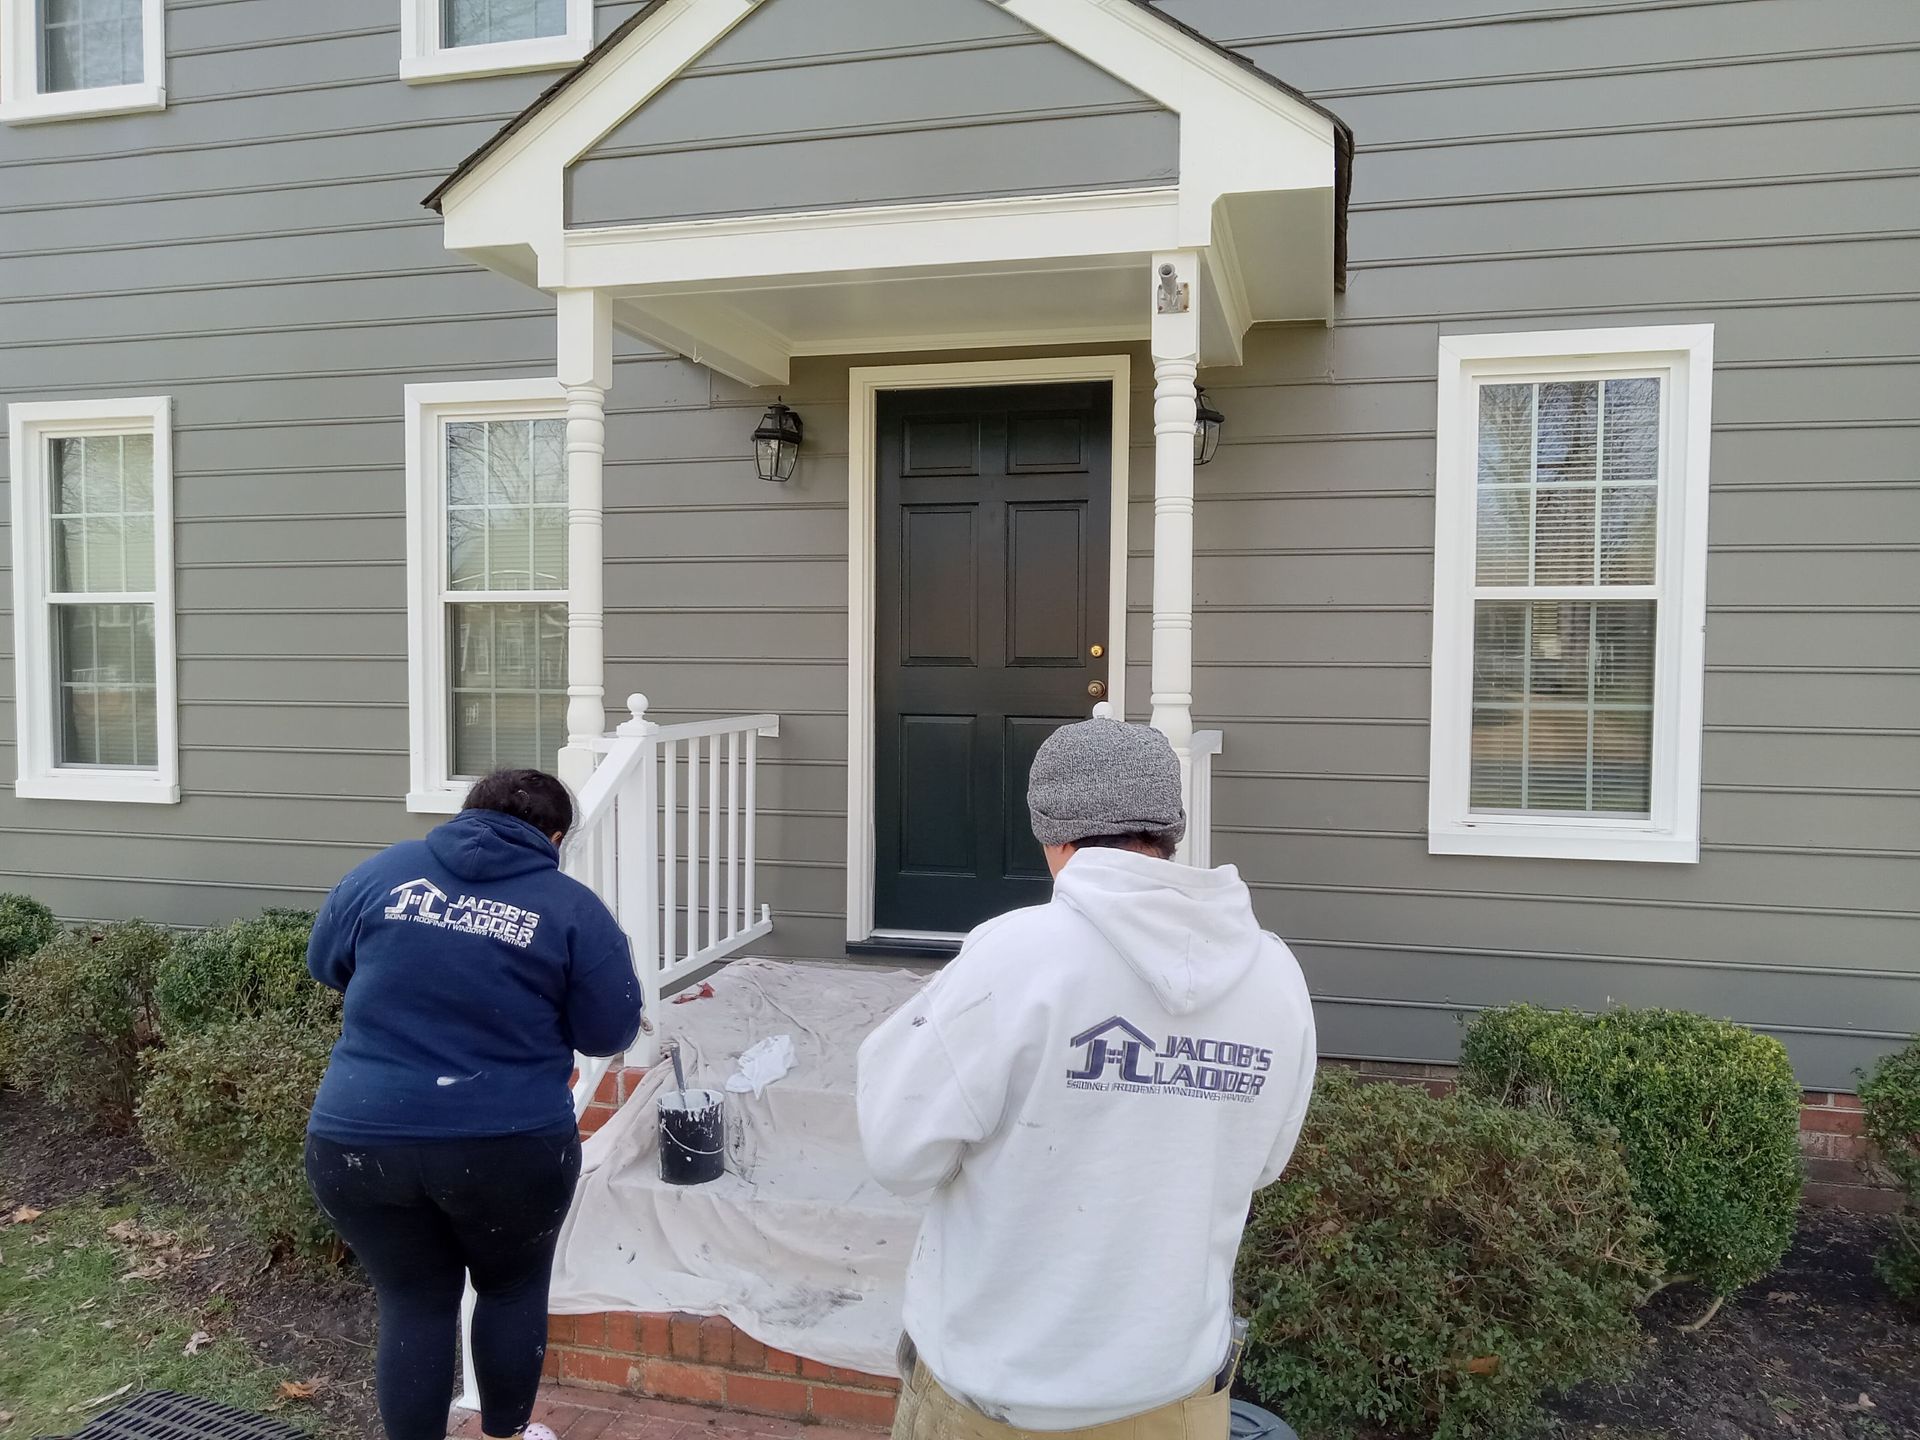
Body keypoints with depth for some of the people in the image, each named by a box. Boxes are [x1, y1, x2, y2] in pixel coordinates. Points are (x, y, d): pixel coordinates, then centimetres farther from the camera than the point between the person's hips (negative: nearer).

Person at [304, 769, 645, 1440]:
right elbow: (610, 1034, -2)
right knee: (514, 1291, 22)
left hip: (361, 1142, 2)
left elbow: (324, 965, 18)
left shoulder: (383, 871, 4)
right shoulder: (572, 908, -4)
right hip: (510, 1148, -1)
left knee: (413, 1306, 18)